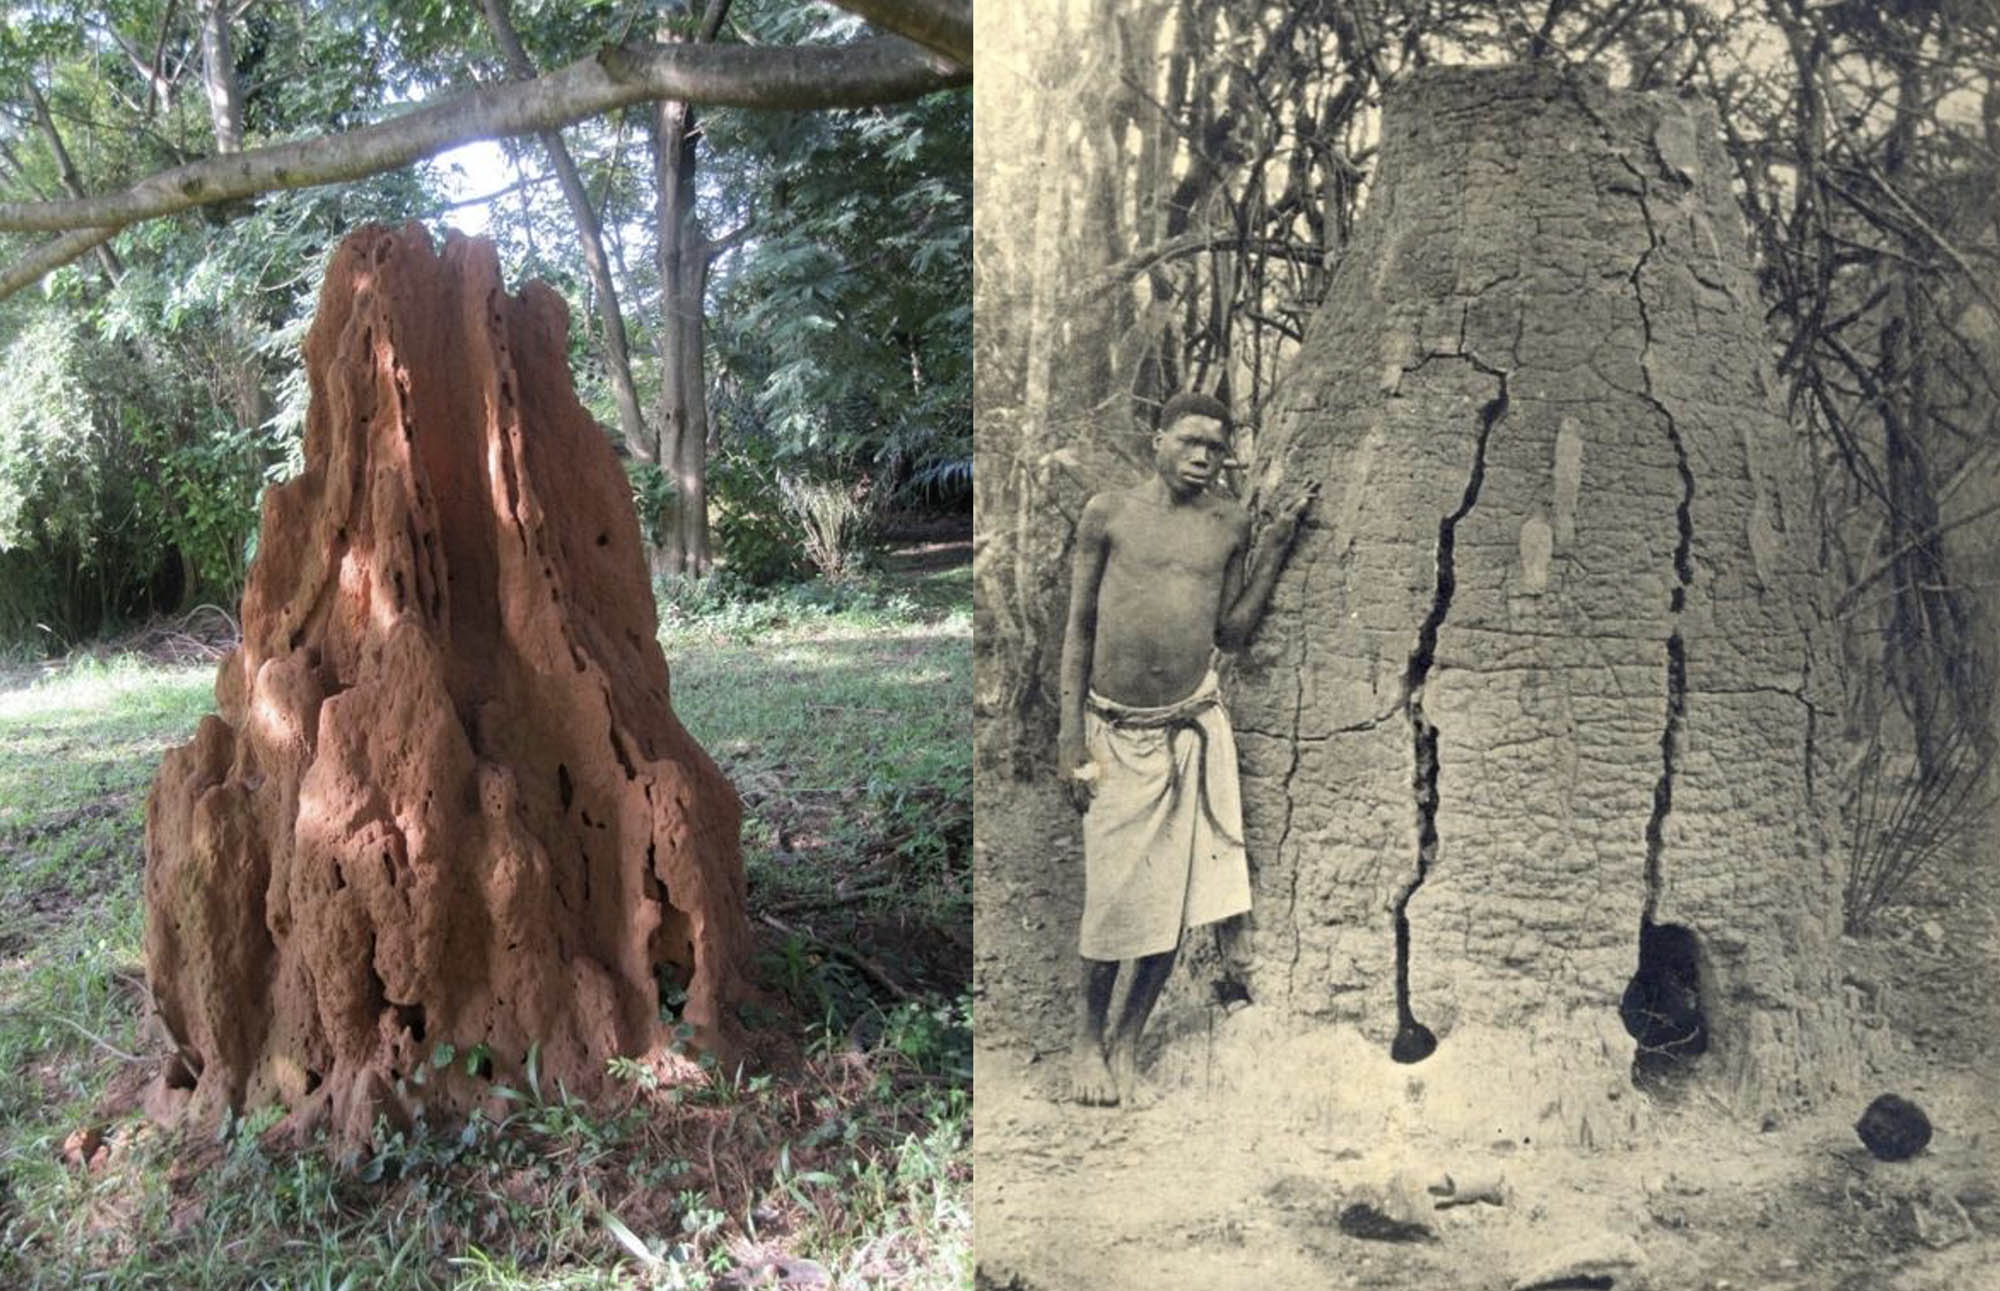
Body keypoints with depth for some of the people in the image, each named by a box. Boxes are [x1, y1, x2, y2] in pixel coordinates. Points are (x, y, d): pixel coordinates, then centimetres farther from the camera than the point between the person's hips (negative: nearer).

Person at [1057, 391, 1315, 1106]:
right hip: (1115, 731, -2)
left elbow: (1231, 632, 5)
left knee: (1173, 901, 5)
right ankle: (1089, 1039, 23)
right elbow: (1078, 628, 2)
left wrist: (1277, 544, 1)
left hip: (1193, 730, 3)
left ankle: (1126, 1041, 24)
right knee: (1114, 899, 0)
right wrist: (1071, 734, -2)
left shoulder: (1229, 523, 6)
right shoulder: (1109, 511, -1)